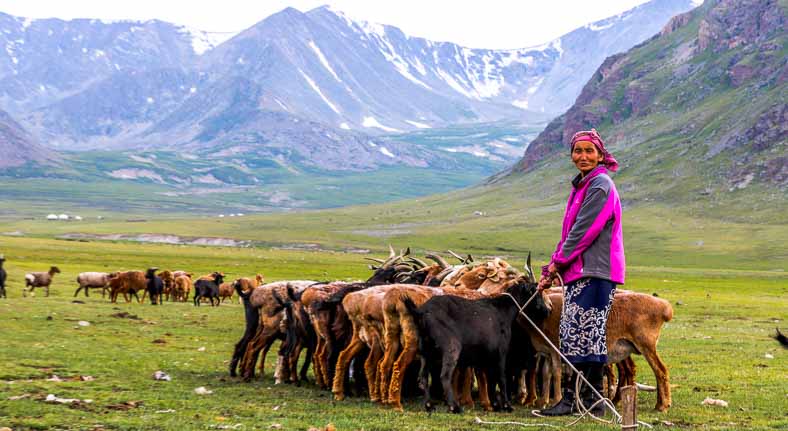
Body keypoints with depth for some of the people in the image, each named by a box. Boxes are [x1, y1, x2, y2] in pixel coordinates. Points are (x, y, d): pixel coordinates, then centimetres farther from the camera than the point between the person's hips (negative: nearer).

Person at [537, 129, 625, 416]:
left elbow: (583, 233, -16)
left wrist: (557, 263, -8)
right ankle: (574, 398, 15)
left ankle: (590, 400, -4)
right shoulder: (582, 186, 18)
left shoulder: (600, 186, -12)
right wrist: (555, 266, 12)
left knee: (584, 334, -9)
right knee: (572, 334, 10)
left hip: (594, 272, -10)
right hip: (580, 272, 10)